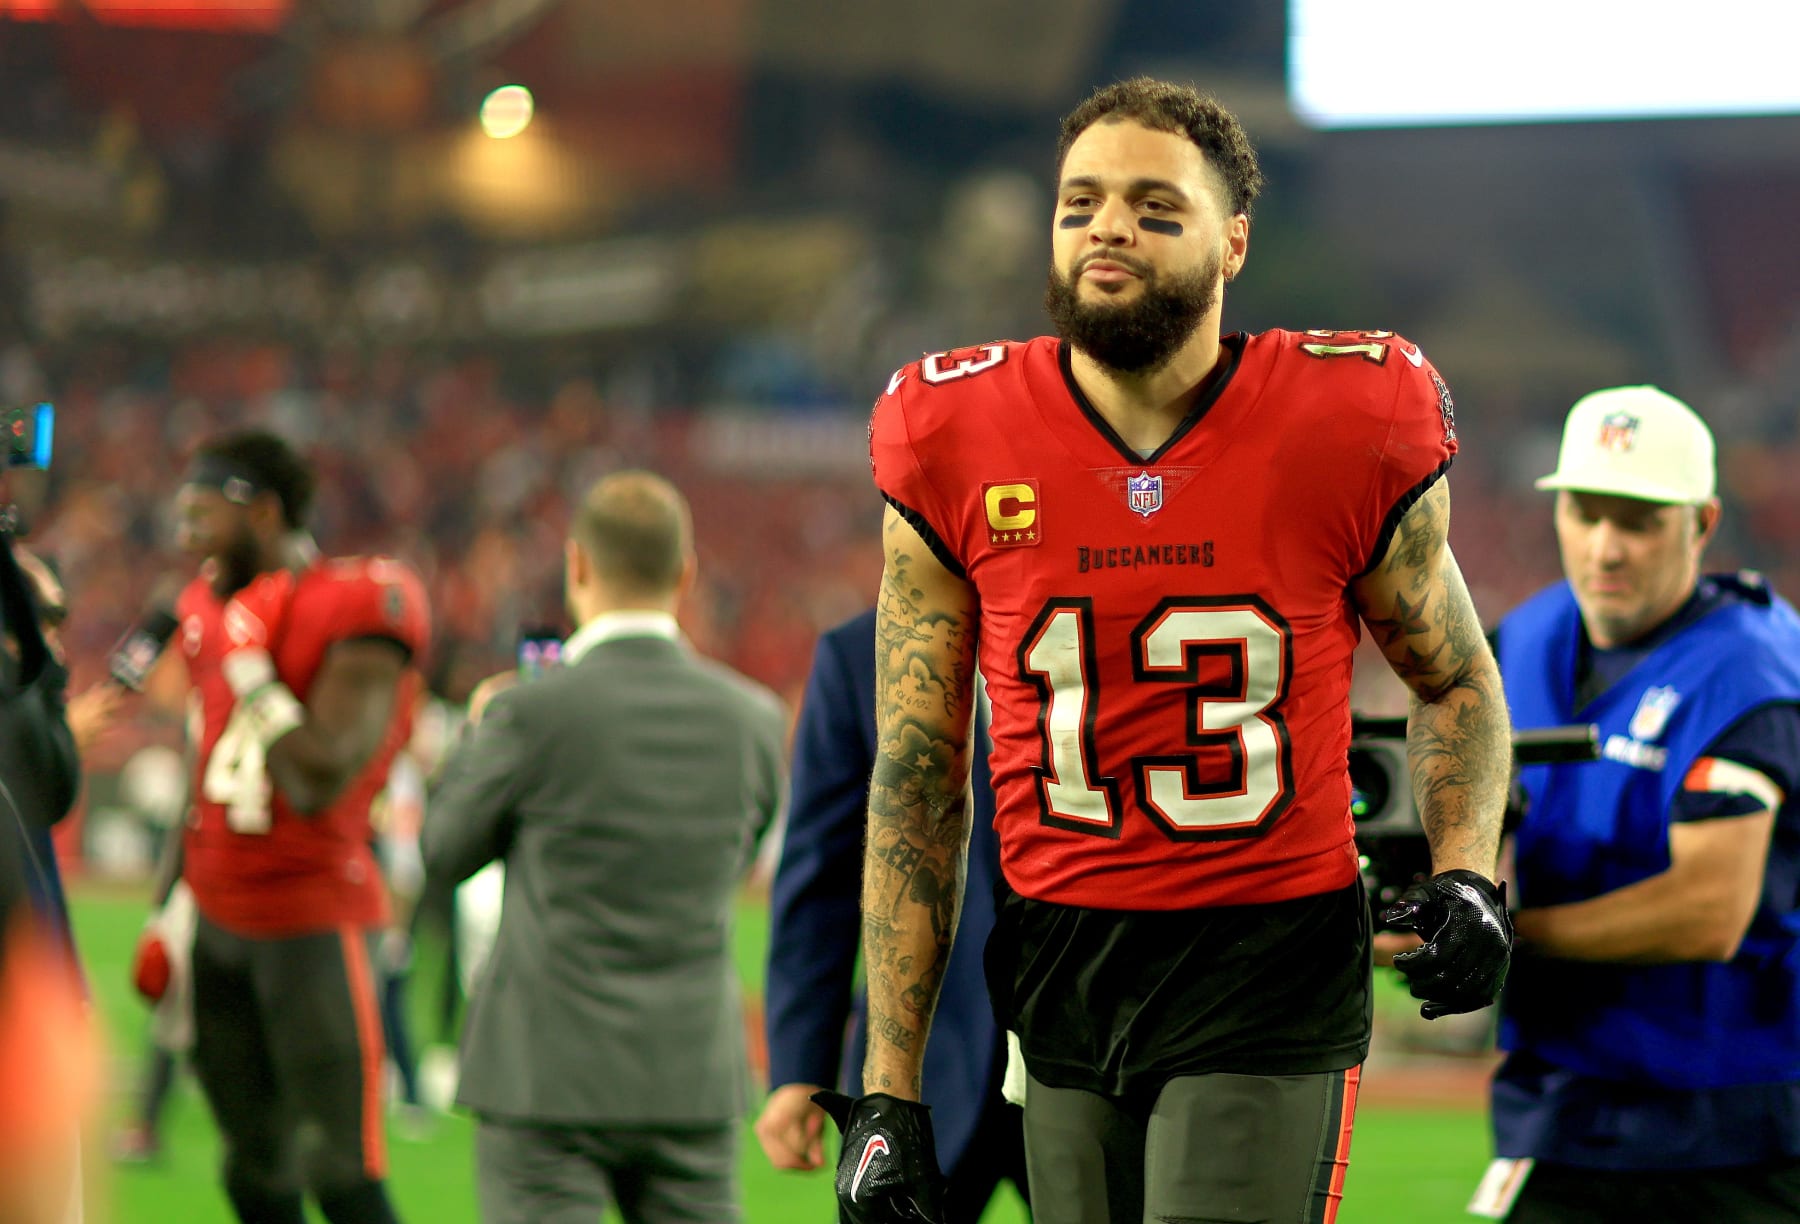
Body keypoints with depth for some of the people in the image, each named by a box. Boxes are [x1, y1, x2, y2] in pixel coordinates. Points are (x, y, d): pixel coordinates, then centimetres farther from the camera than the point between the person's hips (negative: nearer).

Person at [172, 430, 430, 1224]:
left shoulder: (355, 613, -15)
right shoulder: (210, 608, 9)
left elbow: (318, 782, -24)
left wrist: (250, 670, -21)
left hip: (313, 921, -7)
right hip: (222, 917, 7)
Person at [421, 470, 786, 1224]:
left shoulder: (534, 714, -13)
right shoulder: (752, 718, 0)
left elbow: (444, 854, 3)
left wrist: (479, 730, 20)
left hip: (550, 1071, -4)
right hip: (696, 1076, 4)